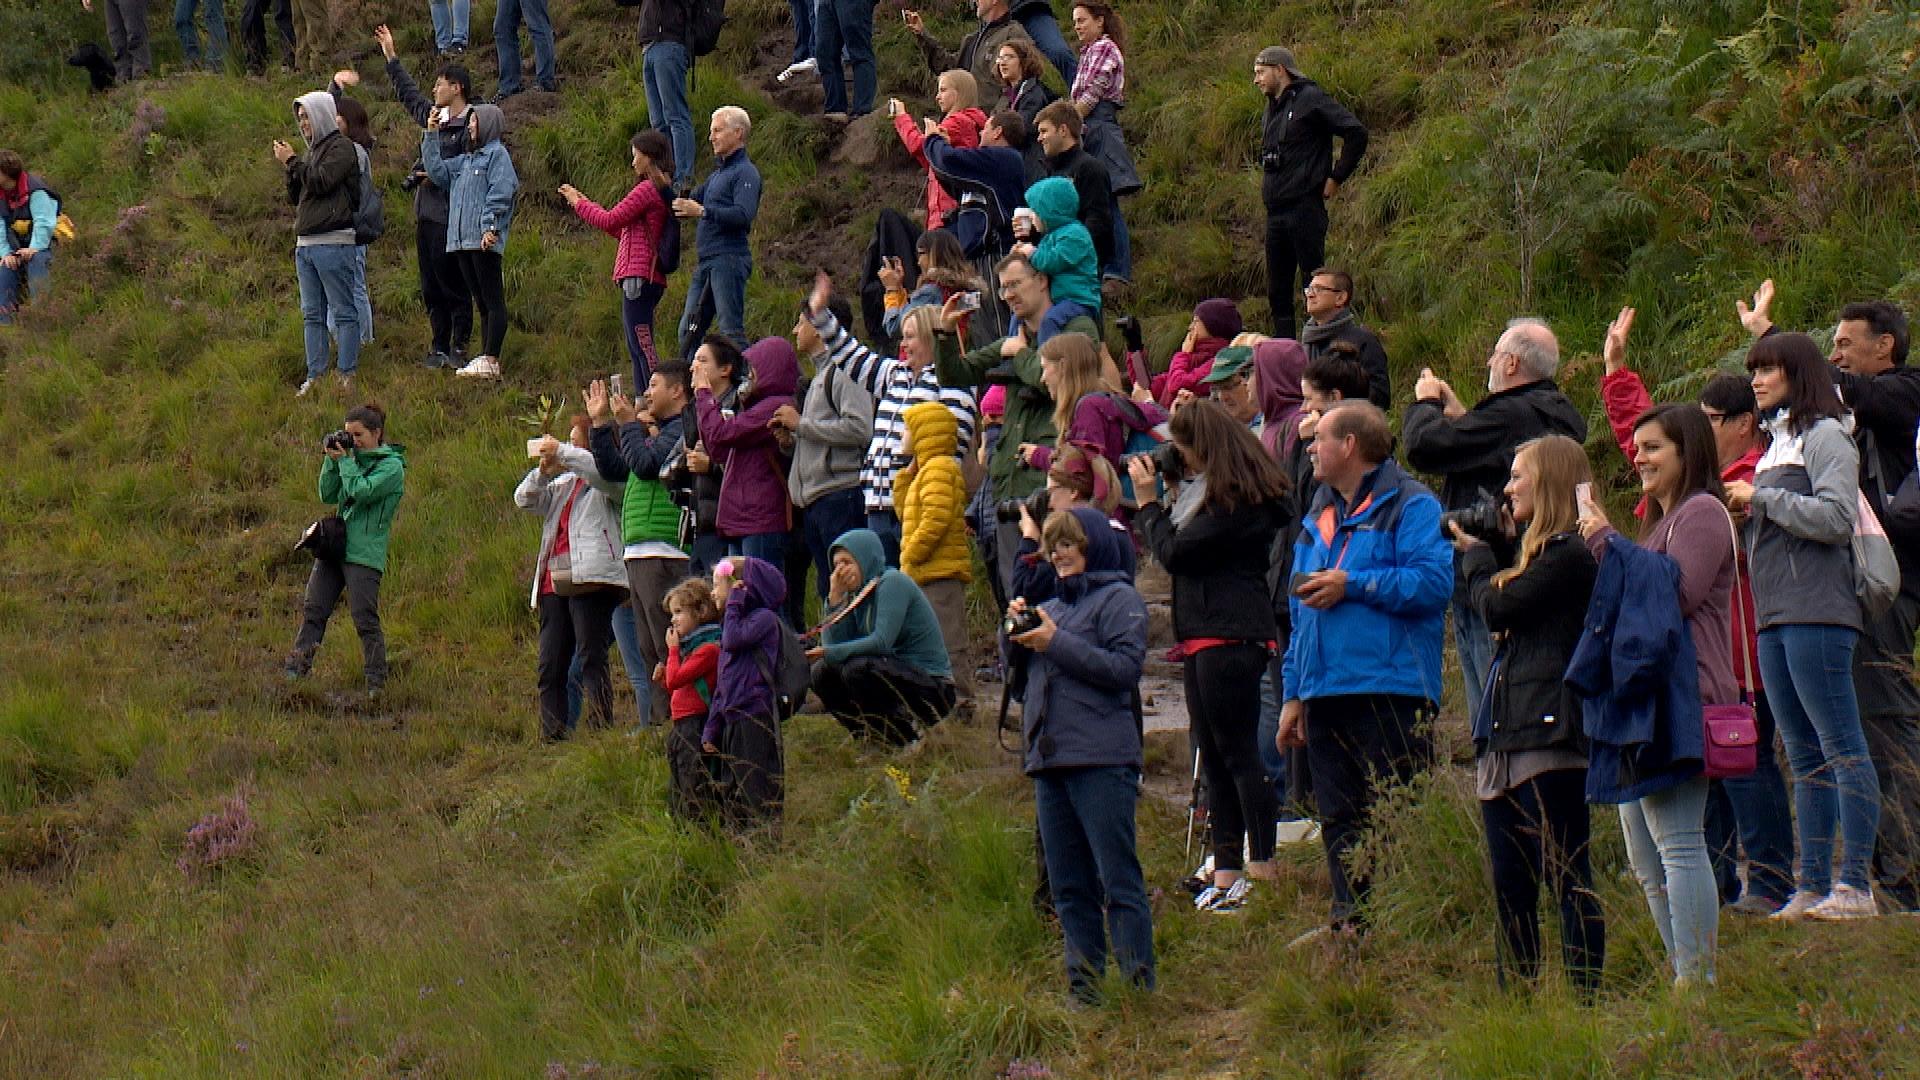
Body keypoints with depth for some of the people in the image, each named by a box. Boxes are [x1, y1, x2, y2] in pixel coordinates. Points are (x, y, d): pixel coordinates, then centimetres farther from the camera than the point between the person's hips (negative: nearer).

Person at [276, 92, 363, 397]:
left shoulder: (341, 148, -4)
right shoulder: (312, 151, 21)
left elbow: (321, 181, -18)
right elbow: (295, 197, 20)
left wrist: (292, 162, -6)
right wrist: (288, 168, 4)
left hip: (332, 242, -9)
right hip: (305, 243, 9)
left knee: (343, 312, -6)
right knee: (312, 314, 8)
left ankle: (347, 376, -7)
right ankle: (315, 376, 9)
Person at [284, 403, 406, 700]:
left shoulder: (391, 466, -5)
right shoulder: (354, 458, 16)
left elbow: (361, 492, -18)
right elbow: (328, 496, 13)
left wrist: (345, 461, -8)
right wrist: (332, 461, 2)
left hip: (364, 553, -7)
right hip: (335, 545, 7)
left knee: (365, 620, -8)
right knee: (313, 610, 3)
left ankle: (376, 683, -1)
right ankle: (296, 671, 5)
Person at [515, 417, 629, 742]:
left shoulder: (610, 482, 3)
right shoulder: (564, 483, 26)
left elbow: (601, 468, -20)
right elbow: (525, 499, 21)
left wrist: (561, 452, -13)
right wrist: (544, 470, 4)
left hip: (590, 579, -8)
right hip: (554, 582, 8)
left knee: (591, 658, -14)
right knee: (550, 666, 3)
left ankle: (599, 728, -18)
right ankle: (552, 737, 3)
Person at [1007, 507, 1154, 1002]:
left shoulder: (1119, 599, -1)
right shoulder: (1054, 605, 21)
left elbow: (1125, 668, -14)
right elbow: (1019, 674, 22)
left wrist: (1056, 643, -14)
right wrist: (1017, 631, 4)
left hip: (1102, 760, -8)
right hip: (1049, 758, 8)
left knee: (1118, 879, -8)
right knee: (1068, 886, 8)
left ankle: (1138, 988, -8)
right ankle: (1083, 987, 12)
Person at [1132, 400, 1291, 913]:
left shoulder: (1235, 500, -16)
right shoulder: (1226, 494, 15)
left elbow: (1174, 552, -17)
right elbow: (1177, 549, 18)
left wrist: (1147, 501, -5)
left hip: (1229, 641, -11)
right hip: (1204, 639, 11)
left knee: (1238, 754, -9)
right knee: (1215, 757, 10)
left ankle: (1262, 870, -7)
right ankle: (1227, 876, 13)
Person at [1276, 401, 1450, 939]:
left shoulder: (1410, 506, -3)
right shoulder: (1319, 516, 23)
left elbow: (1433, 583, -18)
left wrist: (1351, 586, -14)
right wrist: (1293, 694, 21)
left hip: (1390, 691, -8)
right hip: (1326, 693, 8)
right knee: (1339, 815, 6)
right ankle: (1351, 920, 10)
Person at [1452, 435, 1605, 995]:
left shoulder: (1571, 554, -10)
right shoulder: (1540, 552, 21)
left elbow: (1499, 607, -13)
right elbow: (1500, 616, 20)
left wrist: (1475, 552, 5)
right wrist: (1492, 546, 13)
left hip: (1549, 737, -10)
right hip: (1505, 739, 10)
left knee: (1566, 879, -9)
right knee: (1510, 887, 10)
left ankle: (1583, 996, -9)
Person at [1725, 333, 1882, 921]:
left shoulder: (1824, 436, -4)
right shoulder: (1779, 442, 22)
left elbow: (1836, 517, -17)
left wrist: (1761, 500, -11)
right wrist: (1745, 517, 8)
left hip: (1817, 613, -10)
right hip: (1775, 617, 10)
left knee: (1841, 748, -10)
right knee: (1805, 758, 8)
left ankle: (1856, 887, -13)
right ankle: (1812, 887, 8)